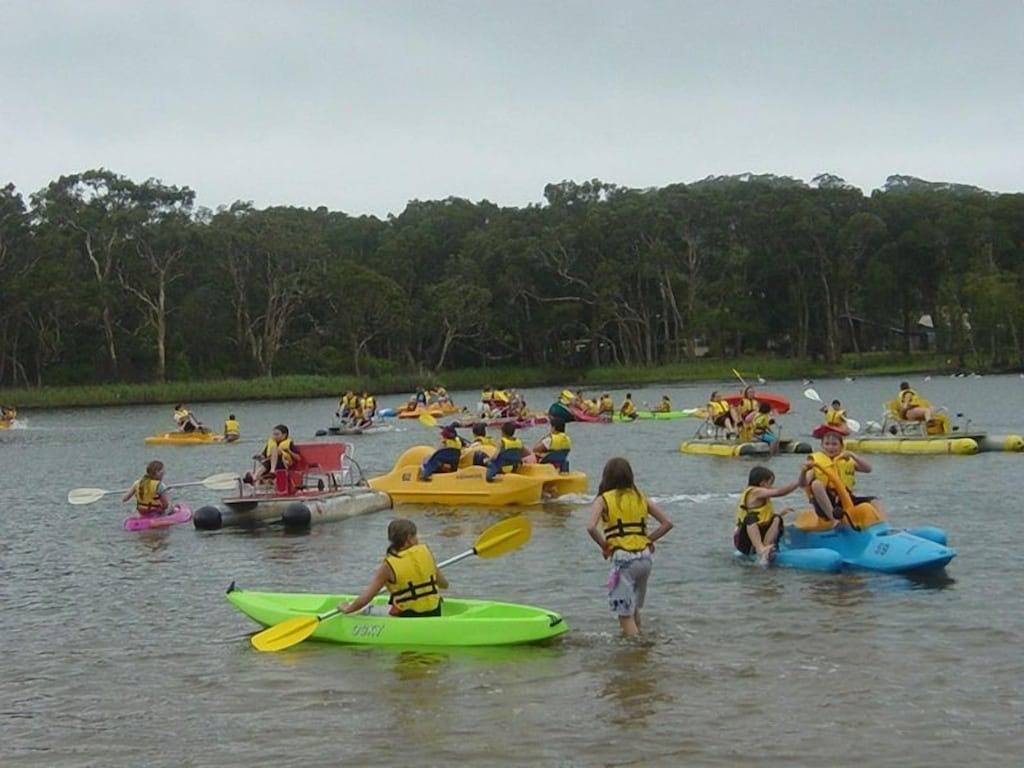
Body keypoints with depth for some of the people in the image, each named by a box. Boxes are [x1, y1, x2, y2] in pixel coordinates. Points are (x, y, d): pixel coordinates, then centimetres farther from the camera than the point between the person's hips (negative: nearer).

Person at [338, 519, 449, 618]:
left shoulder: (388, 566, -12)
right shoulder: (425, 551, -3)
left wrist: (347, 609, 6)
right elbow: (444, 584, 9)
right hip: (434, 616, 4)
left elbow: (364, 599, -13)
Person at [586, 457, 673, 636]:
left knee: (625, 614, 0)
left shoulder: (603, 499, -1)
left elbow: (591, 527, -18)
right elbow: (667, 523, 8)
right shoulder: (640, 498, 12)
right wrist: (648, 539, 13)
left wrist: (604, 546, -3)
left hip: (623, 559, -5)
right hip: (645, 556, 5)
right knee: (634, 609, 23)